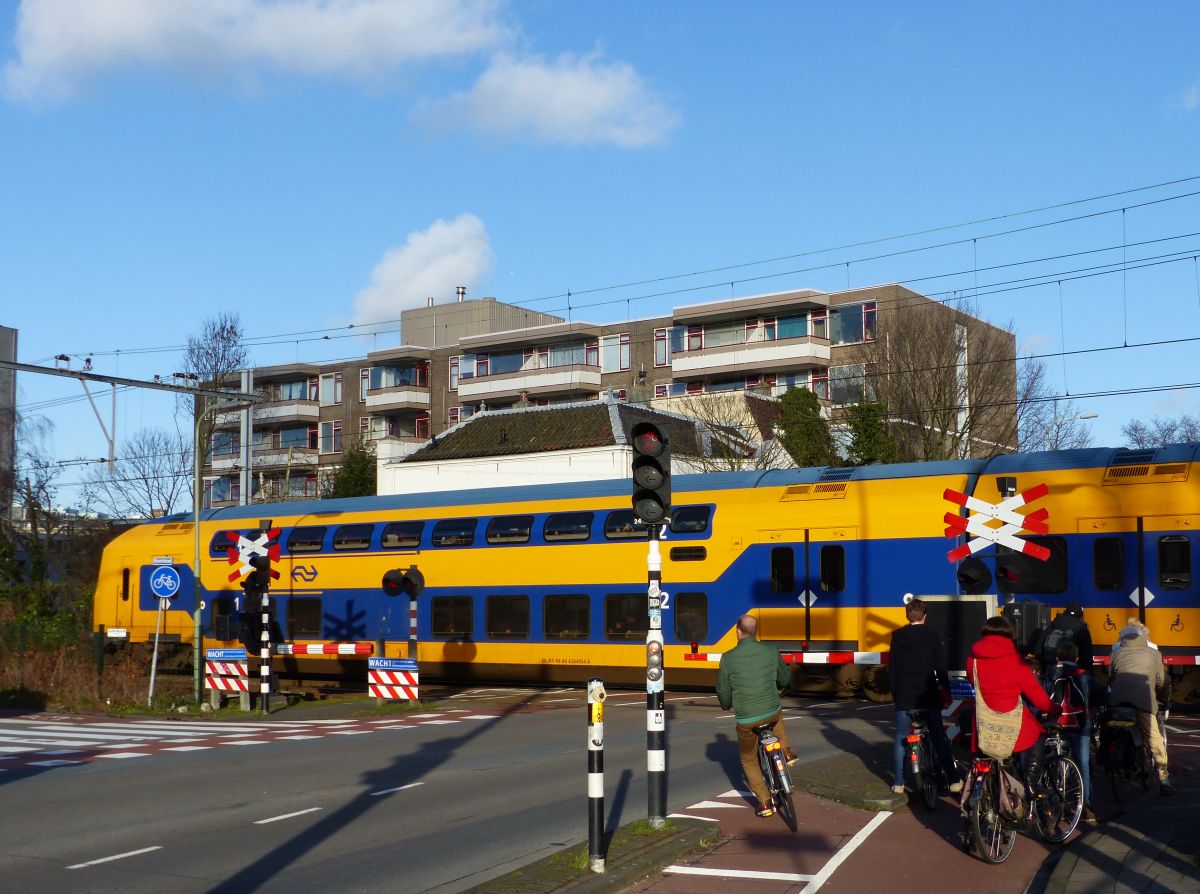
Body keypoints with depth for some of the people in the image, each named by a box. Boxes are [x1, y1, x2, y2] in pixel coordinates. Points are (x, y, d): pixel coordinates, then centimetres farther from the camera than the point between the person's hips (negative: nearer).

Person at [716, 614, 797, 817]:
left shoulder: (728, 658, -11)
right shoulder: (771, 652, -4)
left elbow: (723, 692, 0)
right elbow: (783, 680, 13)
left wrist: (727, 705, 23)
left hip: (746, 719, -2)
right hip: (772, 713, 2)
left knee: (749, 760, 22)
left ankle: (764, 802, 17)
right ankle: (786, 752, 30)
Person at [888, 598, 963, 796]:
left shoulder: (897, 636, 2)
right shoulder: (932, 636, -4)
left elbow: (891, 667, 6)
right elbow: (941, 668, -4)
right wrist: (947, 692, 5)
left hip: (904, 697, 1)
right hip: (928, 696, -1)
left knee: (900, 738, 7)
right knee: (939, 737, 6)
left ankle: (898, 783, 5)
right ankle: (954, 780, 4)